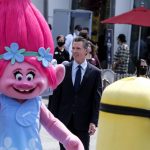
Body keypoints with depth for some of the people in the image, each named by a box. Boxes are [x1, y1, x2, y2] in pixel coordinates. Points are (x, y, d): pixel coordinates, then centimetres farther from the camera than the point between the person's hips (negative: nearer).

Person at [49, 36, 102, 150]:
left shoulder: (95, 72, -2)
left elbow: (97, 99, -3)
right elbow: (56, 95, 3)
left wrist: (94, 121, -9)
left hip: (83, 121, -1)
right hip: (64, 120, 1)